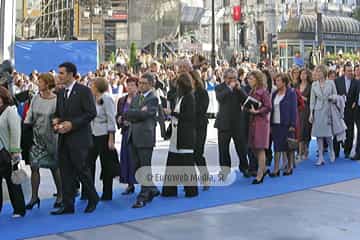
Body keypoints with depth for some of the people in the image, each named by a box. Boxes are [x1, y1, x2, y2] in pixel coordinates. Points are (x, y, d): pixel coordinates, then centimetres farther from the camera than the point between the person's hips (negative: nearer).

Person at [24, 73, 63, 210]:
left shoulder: (56, 100, -12)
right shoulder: (36, 98, 1)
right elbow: (30, 117, 6)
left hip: (51, 138, -4)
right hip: (37, 138, 4)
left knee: (55, 167, 8)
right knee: (34, 166, 2)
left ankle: (60, 196, 24)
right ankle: (34, 197, 14)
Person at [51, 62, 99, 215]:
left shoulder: (83, 91, -7)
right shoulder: (61, 93, 15)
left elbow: (91, 113, -13)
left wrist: (72, 124, -17)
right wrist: (56, 121, 0)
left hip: (79, 138, -7)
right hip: (64, 139, 7)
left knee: (81, 170, -2)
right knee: (66, 172, 6)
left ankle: (93, 199, 19)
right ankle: (68, 205, 12)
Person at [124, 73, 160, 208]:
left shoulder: (153, 99, -5)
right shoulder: (136, 98, 18)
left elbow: (144, 114, -17)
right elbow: (127, 116, 10)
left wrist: (131, 113, -5)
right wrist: (139, 113, -7)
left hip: (145, 137, -8)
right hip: (133, 137, 8)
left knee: (145, 168, -4)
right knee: (137, 167, 12)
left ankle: (143, 196, 1)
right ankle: (151, 189, 28)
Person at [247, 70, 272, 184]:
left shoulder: (263, 91, -11)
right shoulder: (252, 91, 13)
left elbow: (268, 107, -14)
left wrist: (257, 111, -21)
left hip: (261, 121, -8)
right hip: (253, 120, 8)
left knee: (260, 148, -2)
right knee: (253, 147, 11)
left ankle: (260, 175, 5)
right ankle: (264, 169, 28)